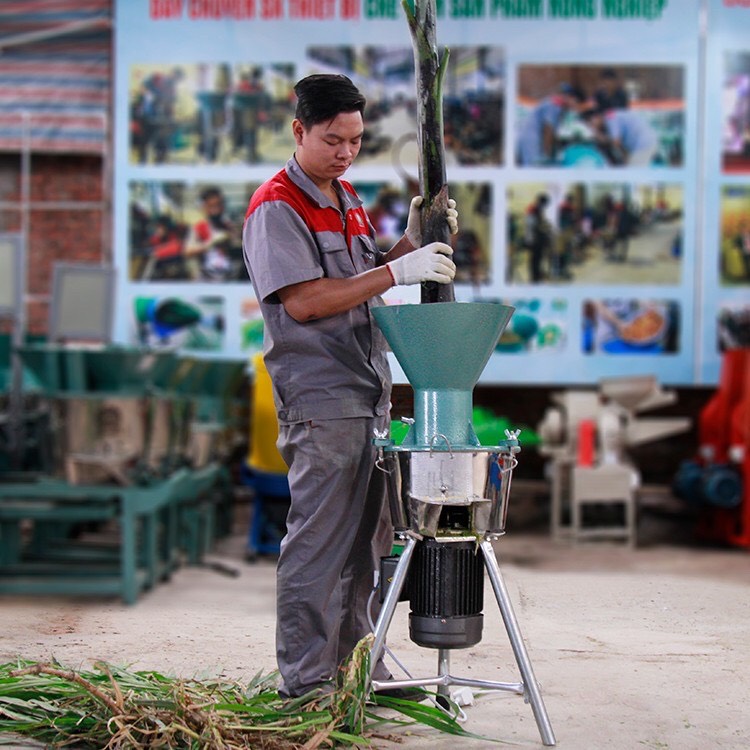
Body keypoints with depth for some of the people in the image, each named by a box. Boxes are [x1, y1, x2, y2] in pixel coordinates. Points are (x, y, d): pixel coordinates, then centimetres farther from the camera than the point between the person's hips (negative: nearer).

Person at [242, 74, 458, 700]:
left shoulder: (348, 198, 17)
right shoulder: (276, 206, -9)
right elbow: (302, 300, -19)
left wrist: (413, 240, 7)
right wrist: (397, 271, -22)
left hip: (370, 393, 9)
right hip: (318, 399, -9)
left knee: (368, 537, 13)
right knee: (318, 541, -5)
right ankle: (305, 681, 3)